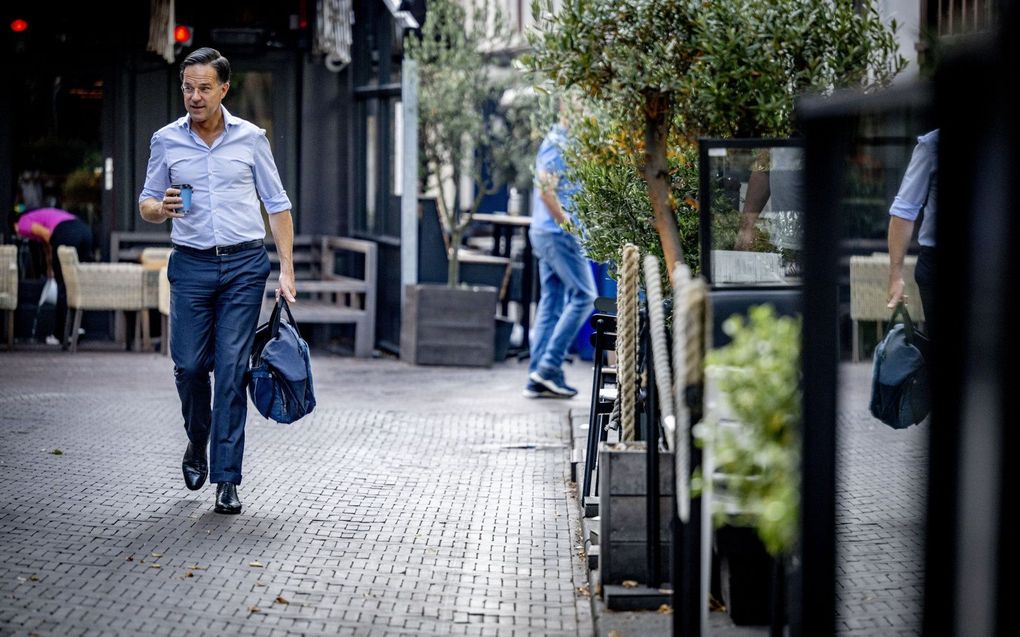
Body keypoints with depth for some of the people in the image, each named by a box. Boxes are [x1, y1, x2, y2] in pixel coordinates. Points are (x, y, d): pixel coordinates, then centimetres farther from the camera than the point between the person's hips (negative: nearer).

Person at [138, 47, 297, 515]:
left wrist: (287, 269, 1)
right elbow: (147, 202, 12)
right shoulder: (166, 141, 5)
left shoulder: (250, 139, 2)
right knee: (189, 365, 0)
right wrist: (160, 208, -13)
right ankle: (197, 440, 31)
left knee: (232, 369, -6)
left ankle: (226, 480, -2)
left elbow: (277, 204, 8)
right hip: (191, 265, 1)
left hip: (244, 265, -1)